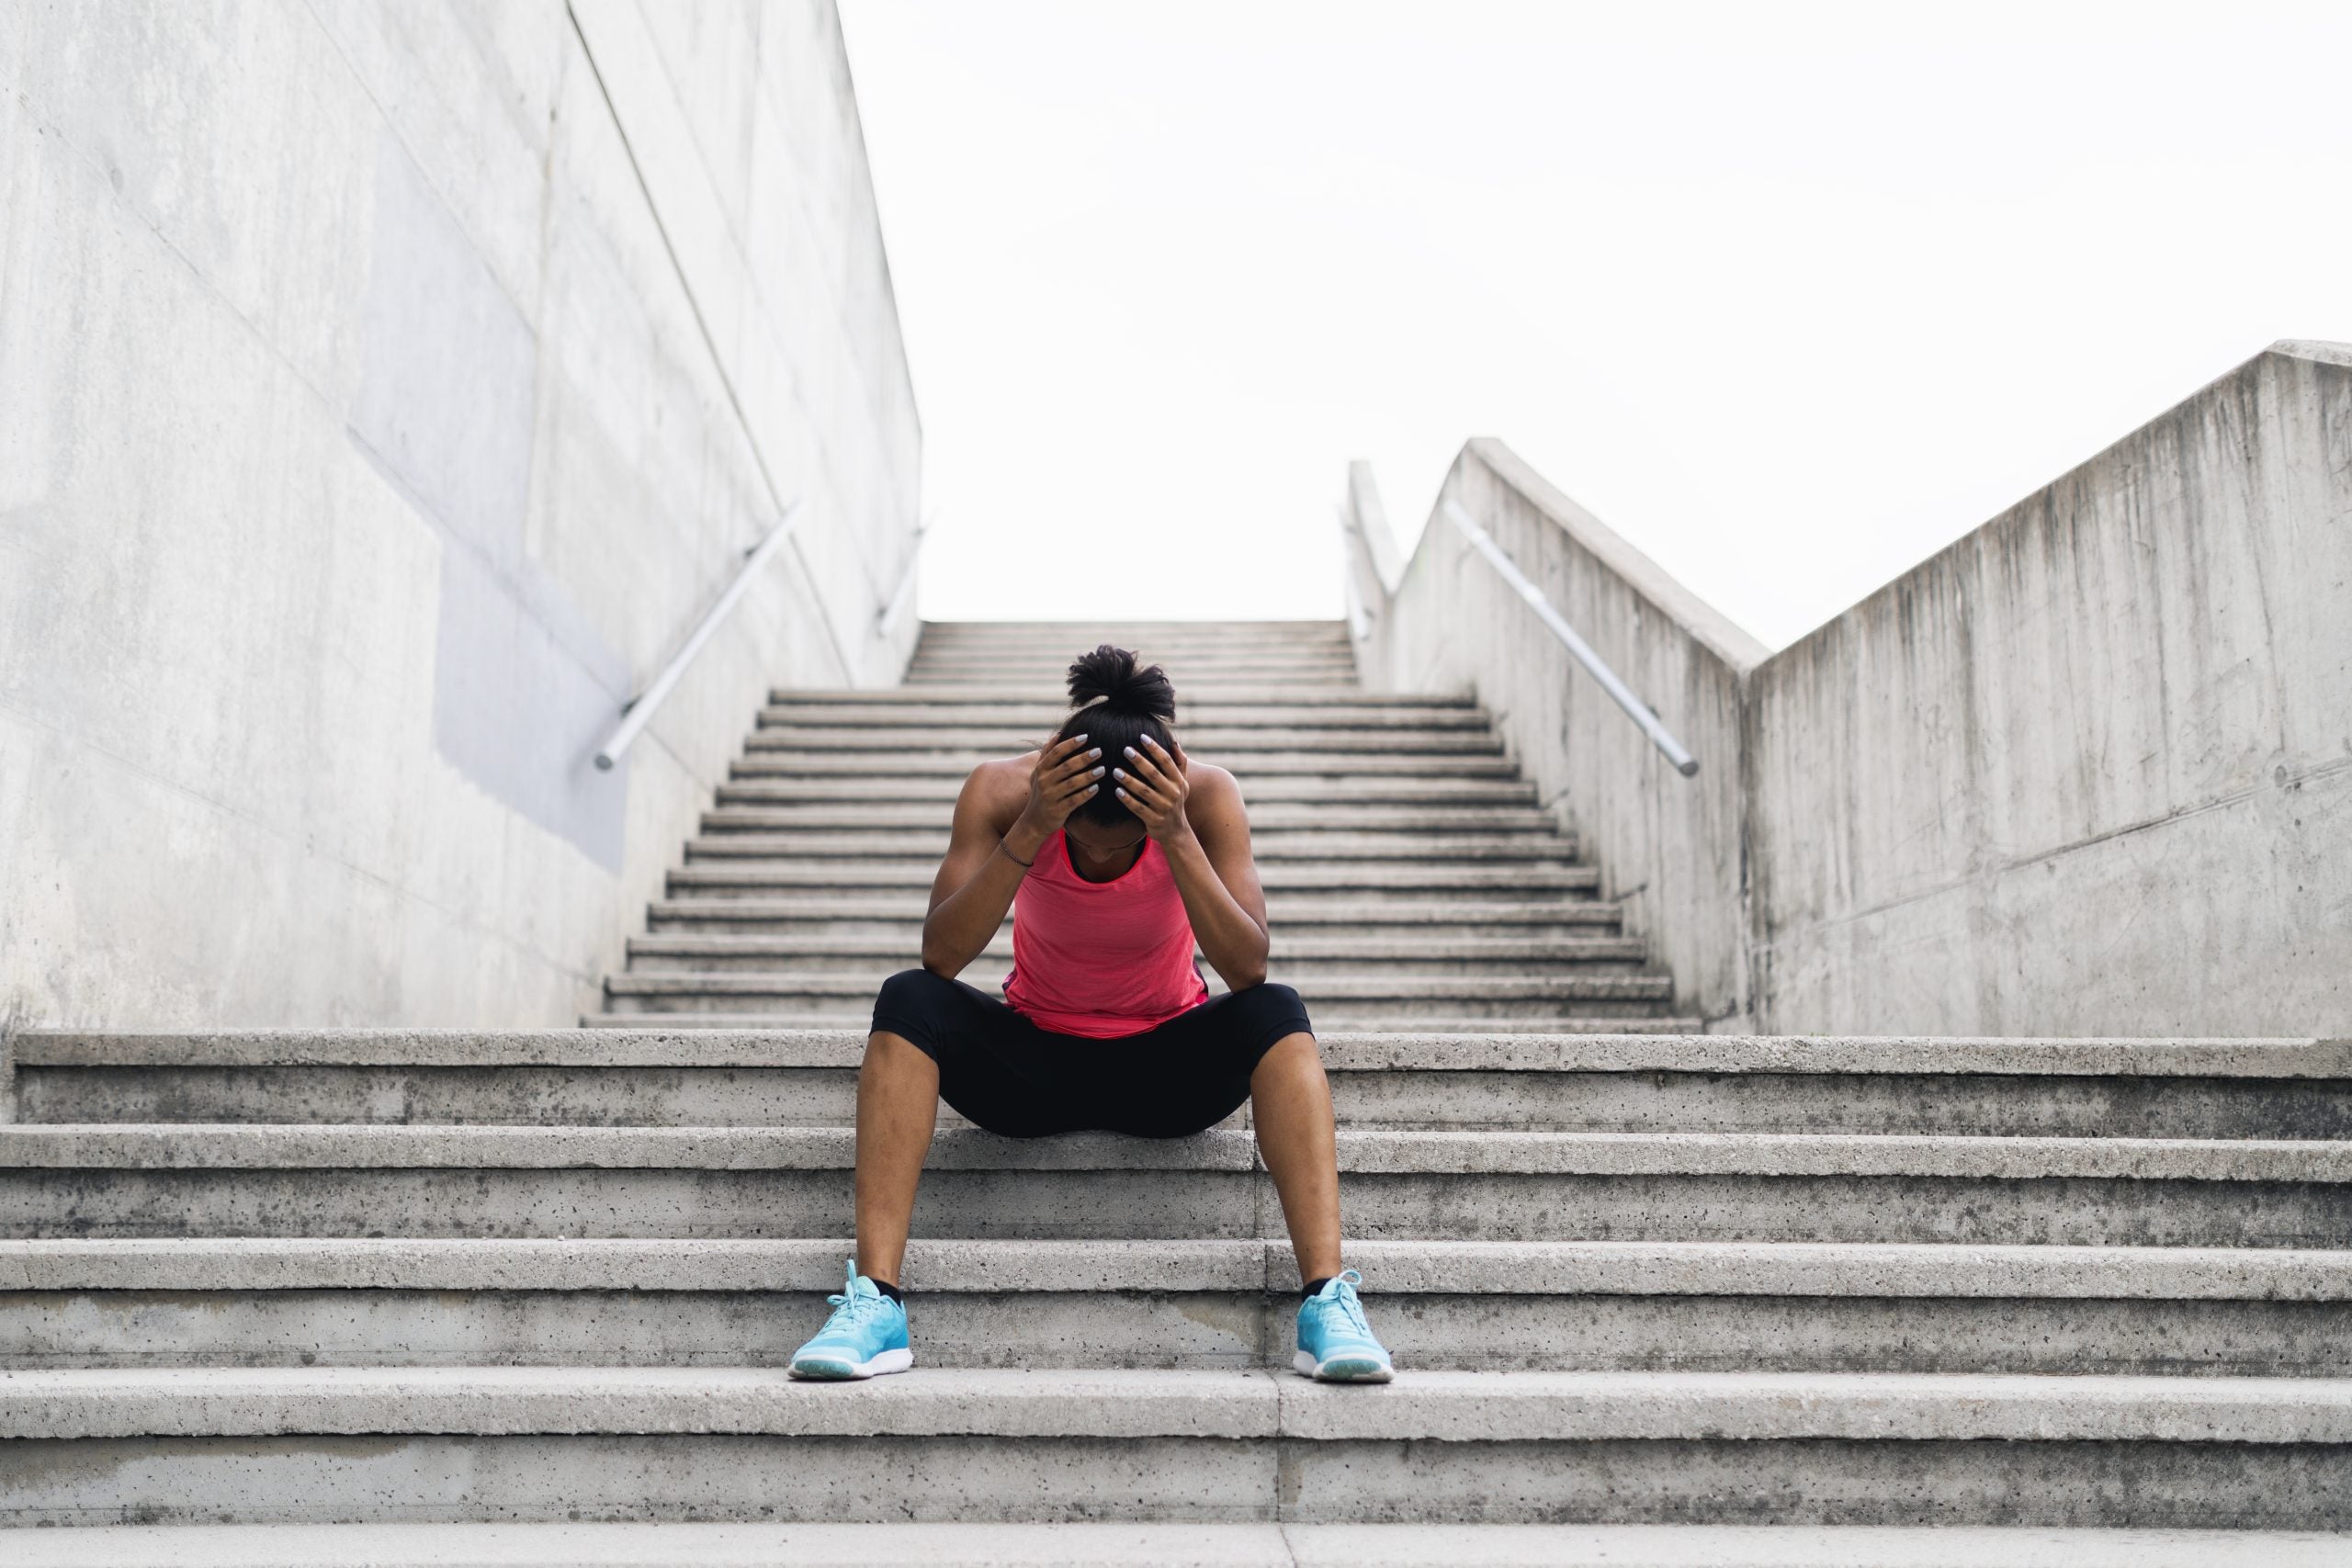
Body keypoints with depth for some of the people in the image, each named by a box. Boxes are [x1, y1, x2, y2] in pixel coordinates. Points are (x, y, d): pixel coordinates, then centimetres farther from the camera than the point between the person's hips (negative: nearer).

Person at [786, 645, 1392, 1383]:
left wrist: (1178, 837, -38)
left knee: (1276, 1013, -30)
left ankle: (1328, 1301, -34)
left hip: (1167, 1067, 0)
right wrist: (1030, 832, -38)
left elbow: (1249, 969, -27)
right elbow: (941, 959, -27)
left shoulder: (1204, 795, -18)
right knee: (908, 1000, -27)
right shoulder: (1001, 791, -17)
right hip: (1035, 1063, 1)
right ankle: (873, 1302, -31)